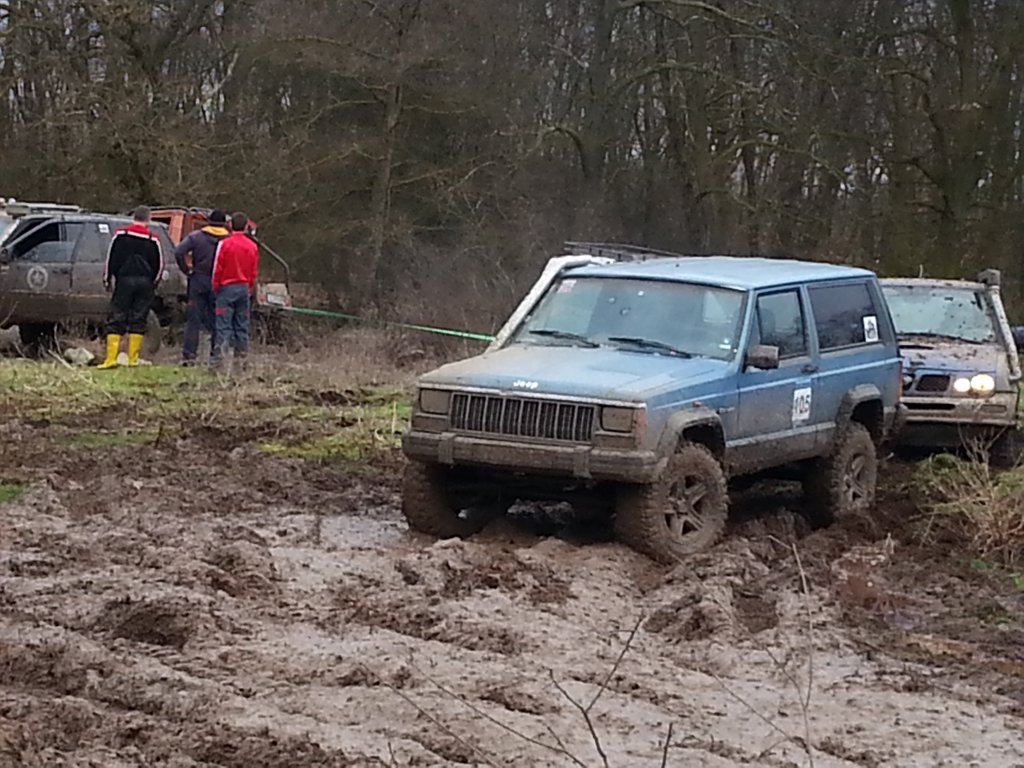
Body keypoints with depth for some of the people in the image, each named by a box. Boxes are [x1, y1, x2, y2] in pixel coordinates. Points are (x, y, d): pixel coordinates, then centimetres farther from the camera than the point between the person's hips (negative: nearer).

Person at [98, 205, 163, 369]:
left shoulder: (120, 235, -1)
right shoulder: (152, 240, 1)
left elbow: (111, 258, 0)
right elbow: (159, 264, 6)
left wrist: (107, 279, 10)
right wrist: (154, 282, 20)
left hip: (124, 280, -1)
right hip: (145, 283, 1)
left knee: (116, 320, 1)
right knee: (138, 320, 5)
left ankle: (111, 359, -6)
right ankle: (133, 359, 3)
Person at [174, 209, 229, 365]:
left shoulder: (196, 236, 2)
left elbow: (179, 252, -9)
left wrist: (187, 271, -1)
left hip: (198, 282, 0)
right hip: (218, 283, 0)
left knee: (193, 320, 4)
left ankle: (188, 355, 0)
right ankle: (216, 355, 7)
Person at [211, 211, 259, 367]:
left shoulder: (225, 243, -9)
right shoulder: (253, 246, 4)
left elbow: (218, 268, -6)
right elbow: (254, 272, 8)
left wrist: (216, 288, 5)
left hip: (227, 287, -4)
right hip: (244, 288, 4)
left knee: (224, 325, -6)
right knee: (242, 325, 9)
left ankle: (220, 356, -15)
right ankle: (242, 357, 9)